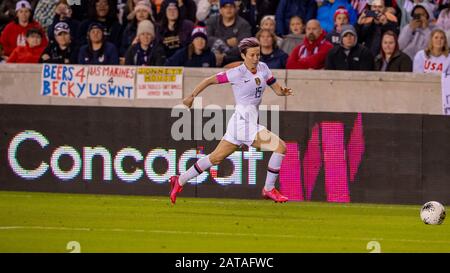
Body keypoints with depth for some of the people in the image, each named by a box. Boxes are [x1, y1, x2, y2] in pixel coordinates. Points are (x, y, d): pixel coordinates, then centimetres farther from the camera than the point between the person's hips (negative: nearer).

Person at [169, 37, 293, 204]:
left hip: (251, 120, 8)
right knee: (280, 147, -13)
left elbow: (277, 89, 10)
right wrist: (192, 96, -1)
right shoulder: (237, 73, -12)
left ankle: (180, 181, 26)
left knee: (216, 158, 16)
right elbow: (210, 81, -5)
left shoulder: (263, 68, 7)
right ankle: (269, 189, -2)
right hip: (243, 120, -8)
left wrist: (283, 92, -12)